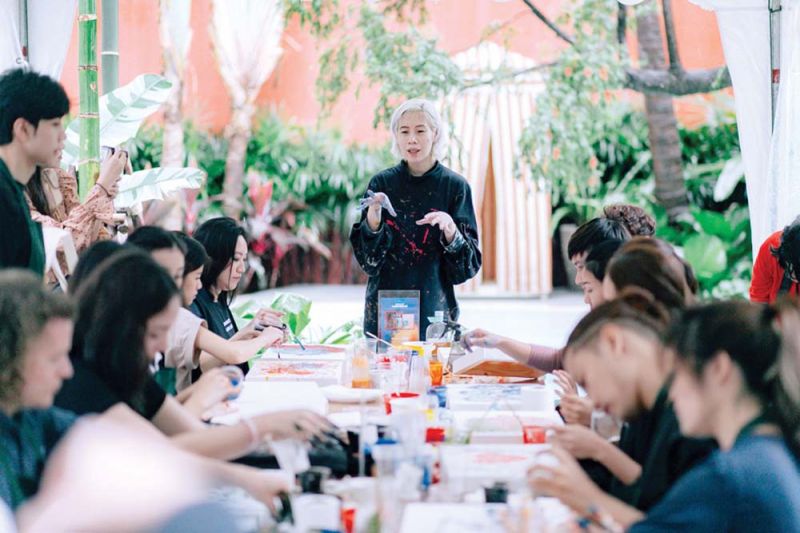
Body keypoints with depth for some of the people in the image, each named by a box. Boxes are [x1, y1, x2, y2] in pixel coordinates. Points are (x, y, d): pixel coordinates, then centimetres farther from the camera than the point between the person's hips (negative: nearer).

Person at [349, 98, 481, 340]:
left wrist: (450, 231, -21)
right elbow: (366, 257, 0)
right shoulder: (382, 183, 2)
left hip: (434, 309, -1)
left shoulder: (455, 186, -2)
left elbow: (469, 265, -3)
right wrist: (373, 220, -17)